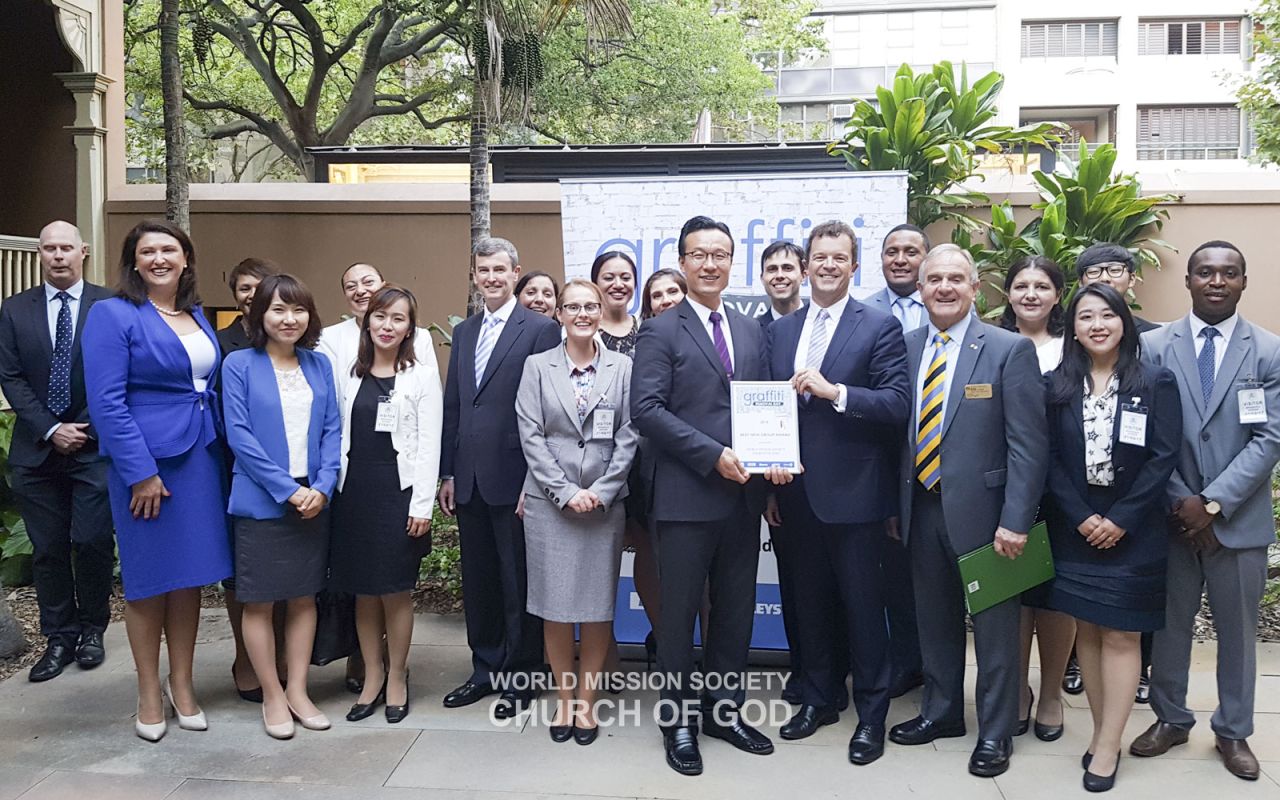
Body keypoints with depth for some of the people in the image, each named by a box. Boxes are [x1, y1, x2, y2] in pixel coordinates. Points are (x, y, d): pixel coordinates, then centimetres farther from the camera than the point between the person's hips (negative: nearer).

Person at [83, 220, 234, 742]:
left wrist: (221, 453, 6)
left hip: (201, 459, 5)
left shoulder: (197, 316, 11)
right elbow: (106, 401, -13)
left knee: (190, 576, 11)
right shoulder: (113, 315, -7)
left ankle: (182, 685, 24)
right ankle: (149, 694, 20)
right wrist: (141, 472, -17)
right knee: (149, 580, 6)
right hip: (146, 462, -5)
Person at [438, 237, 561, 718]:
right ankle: (485, 669, 29)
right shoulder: (463, 333, 14)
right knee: (477, 581, 15)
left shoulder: (540, 330, -7)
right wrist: (448, 473, 11)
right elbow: (452, 407, 15)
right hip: (469, 480, 7)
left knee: (518, 583, 4)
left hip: (513, 477, -6)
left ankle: (519, 678, 17)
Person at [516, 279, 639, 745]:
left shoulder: (622, 368, 4)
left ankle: (586, 700, 18)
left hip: (604, 504, 0)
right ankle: (564, 698, 19)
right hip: (549, 502, 0)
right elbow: (531, 435, -1)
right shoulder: (538, 366, 4)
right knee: (554, 605, 4)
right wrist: (565, 491, -9)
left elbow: (628, 436, 1)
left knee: (598, 605, 4)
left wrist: (601, 491, -9)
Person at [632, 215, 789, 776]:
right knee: (679, 610, 5)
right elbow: (647, 409, -13)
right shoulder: (661, 332, -3)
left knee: (736, 609, 13)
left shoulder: (751, 332, 14)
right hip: (687, 496, -5)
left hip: (743, 494, 5)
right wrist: (714, 455, -19)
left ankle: (724, 710, 29)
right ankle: (678, 722, 19)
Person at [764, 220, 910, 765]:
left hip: (853, 492, -4)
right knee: (811, 600, 15)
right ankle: (819, 698, 32)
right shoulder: (779, 331, 10)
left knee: (863, 606, 5)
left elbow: (898, 405, -12)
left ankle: (871, 713, 20)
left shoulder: (880, 327, -4)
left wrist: (834, 390, -24)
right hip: (796, 491, 5)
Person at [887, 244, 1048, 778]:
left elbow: (1029, 444, -11)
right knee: (934, 619, 17)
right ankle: (941, 712, 36)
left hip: (981, 510, -4)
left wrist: (1015, 520, -16)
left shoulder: (1010, 349, -8)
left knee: (994, 626, 9)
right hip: (921, 509, 4)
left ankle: (995, 733, 26)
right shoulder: (905, 348, 5)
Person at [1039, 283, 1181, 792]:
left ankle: (1108, 747, 7)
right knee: (1087, 630, 8)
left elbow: (1163, 458, -7)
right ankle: (1101, 729, 20)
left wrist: (1119, 520, -14)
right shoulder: (1056, 385, 3)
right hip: (1073, 530, 2)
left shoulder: (1155, 382, -2)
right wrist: (1082, 518, -11)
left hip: (1131, 530, -2)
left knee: (1120, 635, 0)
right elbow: (1049, 459, -1)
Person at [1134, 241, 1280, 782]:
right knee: (1169, 625, 11)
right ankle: (1170, 719, 29)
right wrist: (1182, 501, -10)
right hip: (1170, 515, 0)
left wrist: (1213, 503, -15)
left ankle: (1233, 731, 28)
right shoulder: (1153, 346, 0)